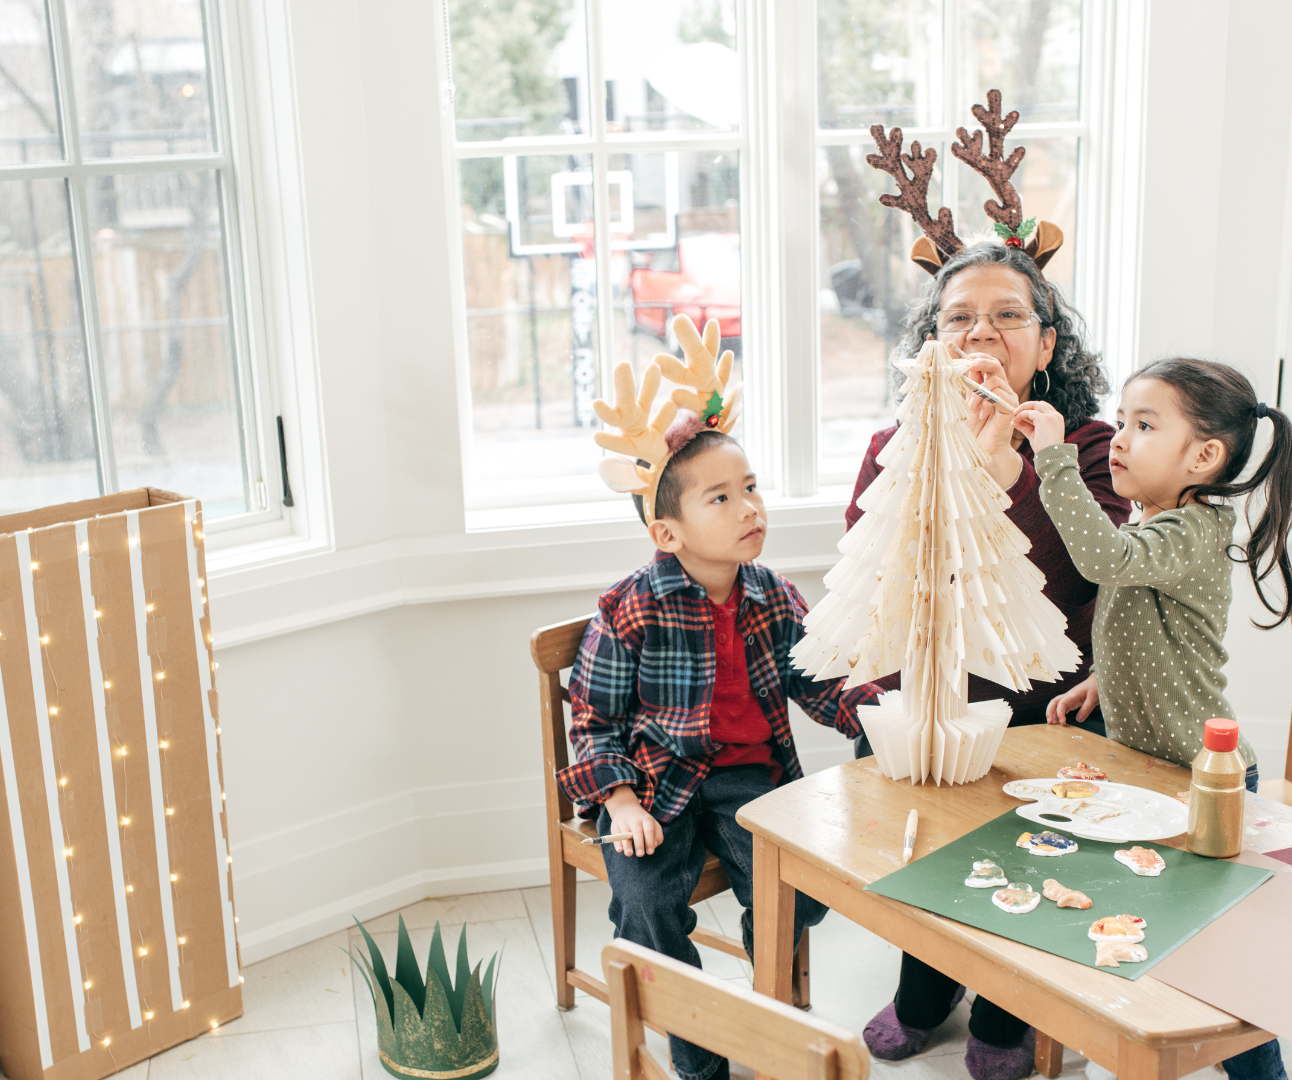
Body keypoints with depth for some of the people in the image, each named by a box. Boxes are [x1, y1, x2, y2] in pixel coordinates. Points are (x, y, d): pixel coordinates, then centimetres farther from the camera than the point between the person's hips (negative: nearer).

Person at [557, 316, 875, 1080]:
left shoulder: (775, 598, 1)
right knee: (646, 901, -23)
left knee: (797, 889, -19)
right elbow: (594, 720, -5)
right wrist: (620, 801, -18)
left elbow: (819, 686, 9)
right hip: (659, 781, -3)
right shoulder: (631, 611, -12)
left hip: (752, 772, 3)